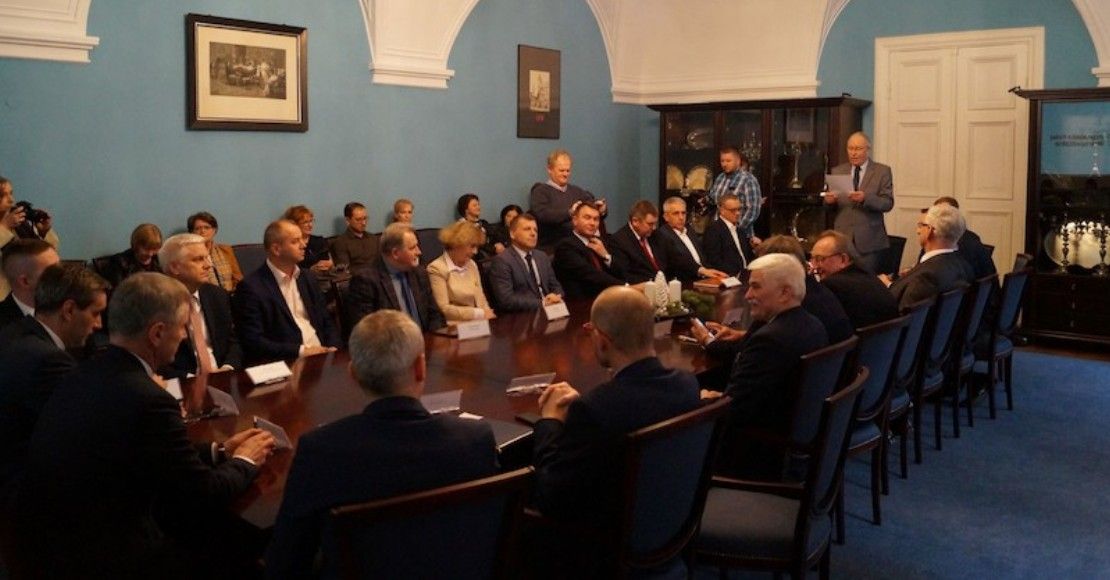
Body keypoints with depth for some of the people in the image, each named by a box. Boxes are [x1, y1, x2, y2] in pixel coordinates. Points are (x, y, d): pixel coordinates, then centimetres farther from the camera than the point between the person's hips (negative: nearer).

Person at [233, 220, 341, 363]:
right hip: (287, 362, -5)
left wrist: (332, 349, -2)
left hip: (320, 354, 5)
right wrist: (301, 351, -17)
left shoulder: (308, 278, 14)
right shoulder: (251, 287, -6)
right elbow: (253, 342, -11)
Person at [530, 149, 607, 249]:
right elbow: (541, 215, -14)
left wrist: (602, 210, -8)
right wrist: (569, 212, -25)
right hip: (552, 247, -5)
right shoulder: (540, 191, 4)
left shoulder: (576, 191, 21)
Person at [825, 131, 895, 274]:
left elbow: (888, 203, -6)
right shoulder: (837, 171, 12)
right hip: (842, 237, 2)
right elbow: (829, 207, 12)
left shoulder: (882, 171, 4)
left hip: (869, 240, -2)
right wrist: (829, 200, -12)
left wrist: (865, 198, -23)